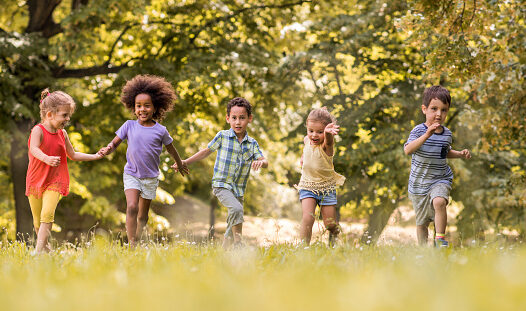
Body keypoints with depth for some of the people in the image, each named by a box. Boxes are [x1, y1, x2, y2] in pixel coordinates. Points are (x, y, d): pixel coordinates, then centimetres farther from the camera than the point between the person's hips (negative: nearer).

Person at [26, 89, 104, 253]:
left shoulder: (62, 134, 5)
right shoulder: (38, 130, -11)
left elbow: (72, 155, 20)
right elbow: (34, 149, -31)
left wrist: (95, 156, 17)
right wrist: (47, 159, -51)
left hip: (55, 182, 2)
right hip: (35, 181, -2)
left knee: (47, 215, -19)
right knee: (37, 220, 9)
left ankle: (39, 250, -22)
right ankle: (45, 246, 31)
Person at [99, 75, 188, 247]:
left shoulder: (160, 130, -5)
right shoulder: (129, 126, -5)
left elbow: (171, 149, 11)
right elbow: (115, 143, 1)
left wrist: (180, 165, 26)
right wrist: (107, 149, -23)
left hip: (150, 178, 1)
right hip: (131, 174, -1)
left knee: (142, 215, 9)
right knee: (131, 207, -20)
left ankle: (137, 242, 24)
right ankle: (131, 244, -19)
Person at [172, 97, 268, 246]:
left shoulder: (252, 143, 2)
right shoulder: (222, 136, -3)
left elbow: (265, 162, -5)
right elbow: (207, 151, 10)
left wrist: (260, 162, -30)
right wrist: (186, 162, 9)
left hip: (238, 189, 4)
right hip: (221, 185, -4)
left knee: (232, 227, 10)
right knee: (236, 209, -30)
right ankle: (238, 245, -25)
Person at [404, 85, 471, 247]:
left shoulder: (447, 133, 2)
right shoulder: (419, 131, -14)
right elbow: (408, 150, -32)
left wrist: (460, 154, 5)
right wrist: (427, 135, -42)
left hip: (440, 180, 1)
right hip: (419, 183, -1)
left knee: (439, 202, -31)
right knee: (422, 221, 12)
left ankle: (440, 238, -16)